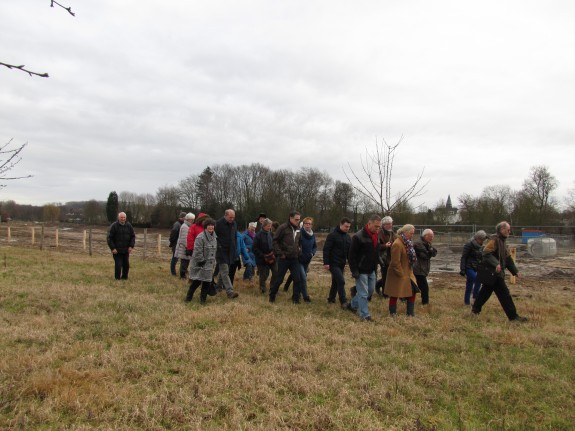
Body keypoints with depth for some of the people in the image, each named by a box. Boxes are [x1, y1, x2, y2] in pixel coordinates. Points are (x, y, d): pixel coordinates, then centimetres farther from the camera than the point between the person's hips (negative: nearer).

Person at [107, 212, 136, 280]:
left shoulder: (129, 226, 4)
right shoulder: (114, 226, -7)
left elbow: (133, 236, 10)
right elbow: (110, 238, -7)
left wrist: (131, 246, -1)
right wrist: (113, 248, -12)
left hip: (126, 250, 4)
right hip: (117, 250, -4)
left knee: (126, 264, 7)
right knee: (118, 265, -7)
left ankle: (125, 277, 22)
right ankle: (117, 278, 7)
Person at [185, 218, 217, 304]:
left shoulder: (214, 237, 12)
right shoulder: (200, 237, -16)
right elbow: (197, 252, -18)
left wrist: (213, 263, 15)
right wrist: (202, 261, -14)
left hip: (209, 265, 7)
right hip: (199, 265, -7)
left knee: (207, 282, 7)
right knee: (196, 282, -1)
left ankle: (203, 299, 18)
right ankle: (189, 297, 18)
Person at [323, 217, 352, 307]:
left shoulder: (348, 237, 10)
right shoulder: (332, 235, -12)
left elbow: (350, 251, 15)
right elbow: (326, 249, -14)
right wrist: (326, 263, -19)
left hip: (342, 264, 7)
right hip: (333, 263, -7)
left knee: (336, 281, 13)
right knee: (341, 281, -12)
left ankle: (331, 299, 26)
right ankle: (343, 302, -6)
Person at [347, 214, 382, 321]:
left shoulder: (376, 236, 7)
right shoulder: (358, 236, -18)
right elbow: (352, 255, -18)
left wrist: (376, 267, 17)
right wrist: (354, 271, -20)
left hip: (371, 270, 8)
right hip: (361, 271, -8)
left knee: (371, 290, 16)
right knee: (363, 293, -2)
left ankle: (352, 305, 33)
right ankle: (364, 314, 10)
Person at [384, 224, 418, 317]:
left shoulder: (407, 243, 7)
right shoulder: (397, 244, -23)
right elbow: (395, 262, -23)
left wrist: (410, 272, 13)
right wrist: (401, 274, -18)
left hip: (408, 273, 9)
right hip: (398, 274, -9)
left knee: (413, 290, 9)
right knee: (395, 294, 4)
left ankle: (411, 313, 21)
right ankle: (393, 314, 18)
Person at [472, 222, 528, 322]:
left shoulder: (502, 242, 17)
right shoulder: (494, 240, -15)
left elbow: (508, 258, 20)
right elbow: (486, 254, -28)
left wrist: (515, 271, 15)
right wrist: (496, 264, -39)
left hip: (494, 273, 10)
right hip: (492, 272, -10)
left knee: (486, 291, 17)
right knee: (504, 294, -6)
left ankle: (475, 309, 28)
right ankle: (513, 316, -2)